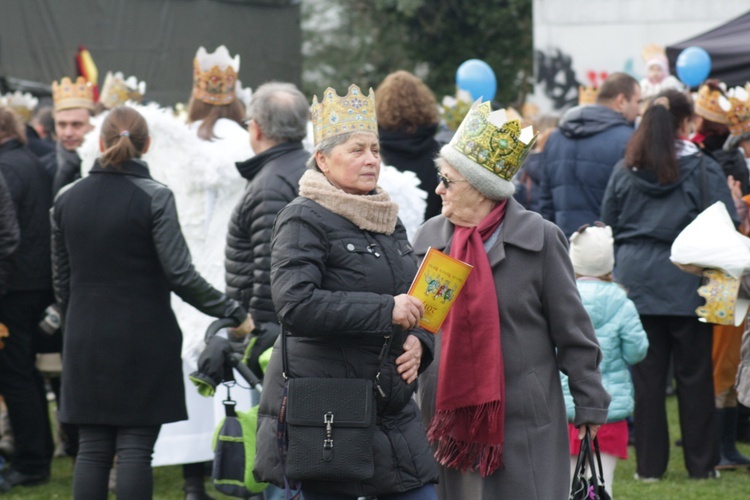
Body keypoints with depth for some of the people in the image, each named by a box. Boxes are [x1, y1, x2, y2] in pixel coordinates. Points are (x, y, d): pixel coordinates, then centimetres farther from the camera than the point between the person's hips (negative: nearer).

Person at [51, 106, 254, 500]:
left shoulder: (66, 200, 4)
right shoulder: (154, 197, -9)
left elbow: (62, 280, 10)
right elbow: (180, 275, -15)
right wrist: (235, 313, -8)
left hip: (86, 342, 4)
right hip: (143, 338, -3)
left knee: (92, 450, 6)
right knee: (135, 449, -1)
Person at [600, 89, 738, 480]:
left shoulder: (624, 170, 5)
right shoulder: (703, 169, -6)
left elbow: (609, 227, 11)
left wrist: (619, 271, 20)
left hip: (637, 281, 3)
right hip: (687, 283, -3)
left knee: (646, 373, 6)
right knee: (694, 374, 5)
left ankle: (649, 463, 8)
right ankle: (700, 463, 10)